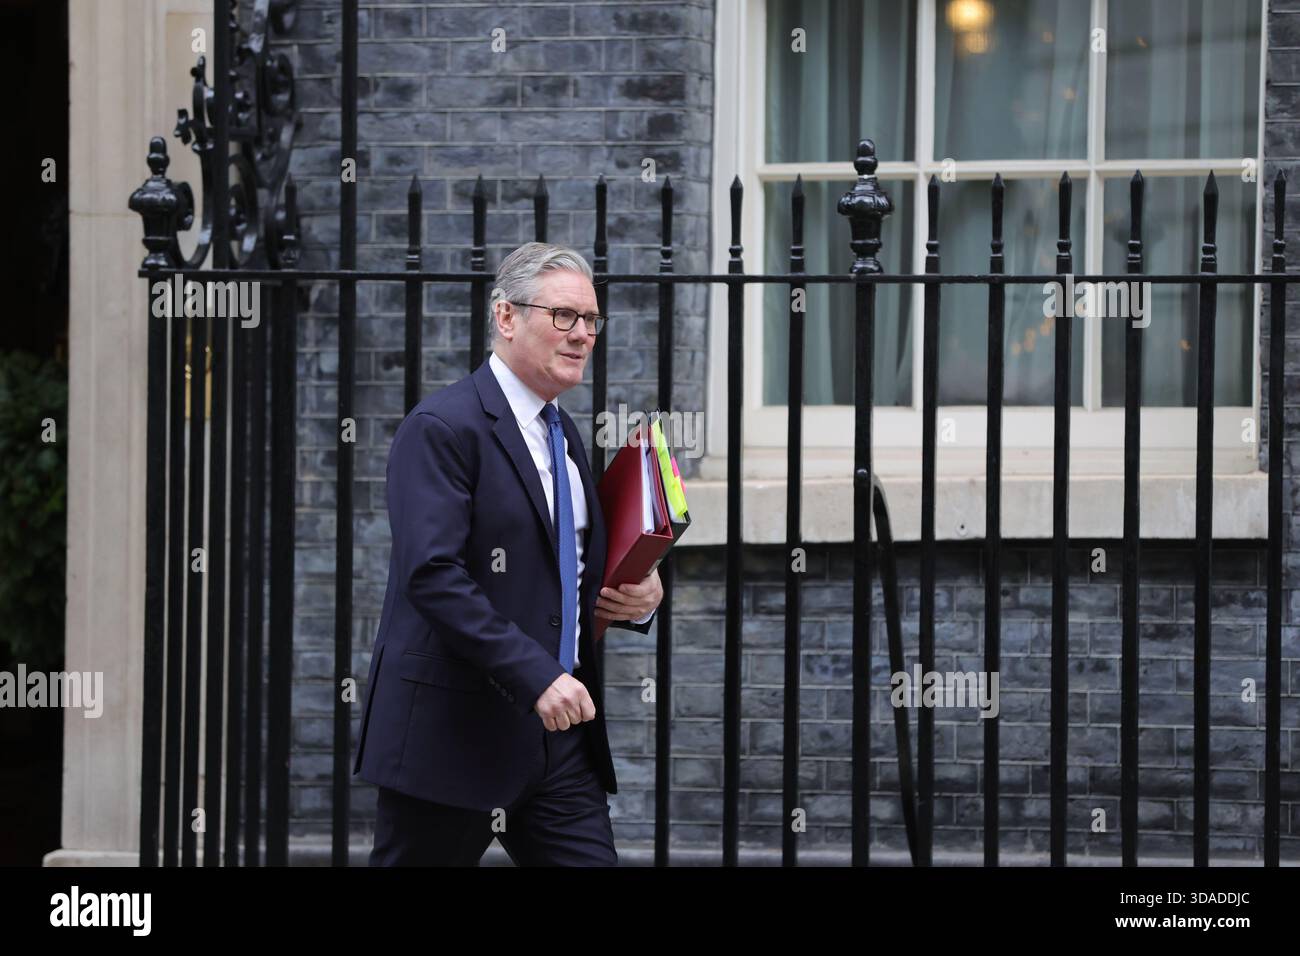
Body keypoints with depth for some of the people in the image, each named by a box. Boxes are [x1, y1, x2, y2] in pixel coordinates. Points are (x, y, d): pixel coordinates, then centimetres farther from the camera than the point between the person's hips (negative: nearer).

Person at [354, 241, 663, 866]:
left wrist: (640, 597, 5)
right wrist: (536, 675, -29)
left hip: (556, 734, 8)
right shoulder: (442, 428, -12)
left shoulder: (563, 434, 17)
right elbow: (433, 574, -23)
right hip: (453, 733, -8)